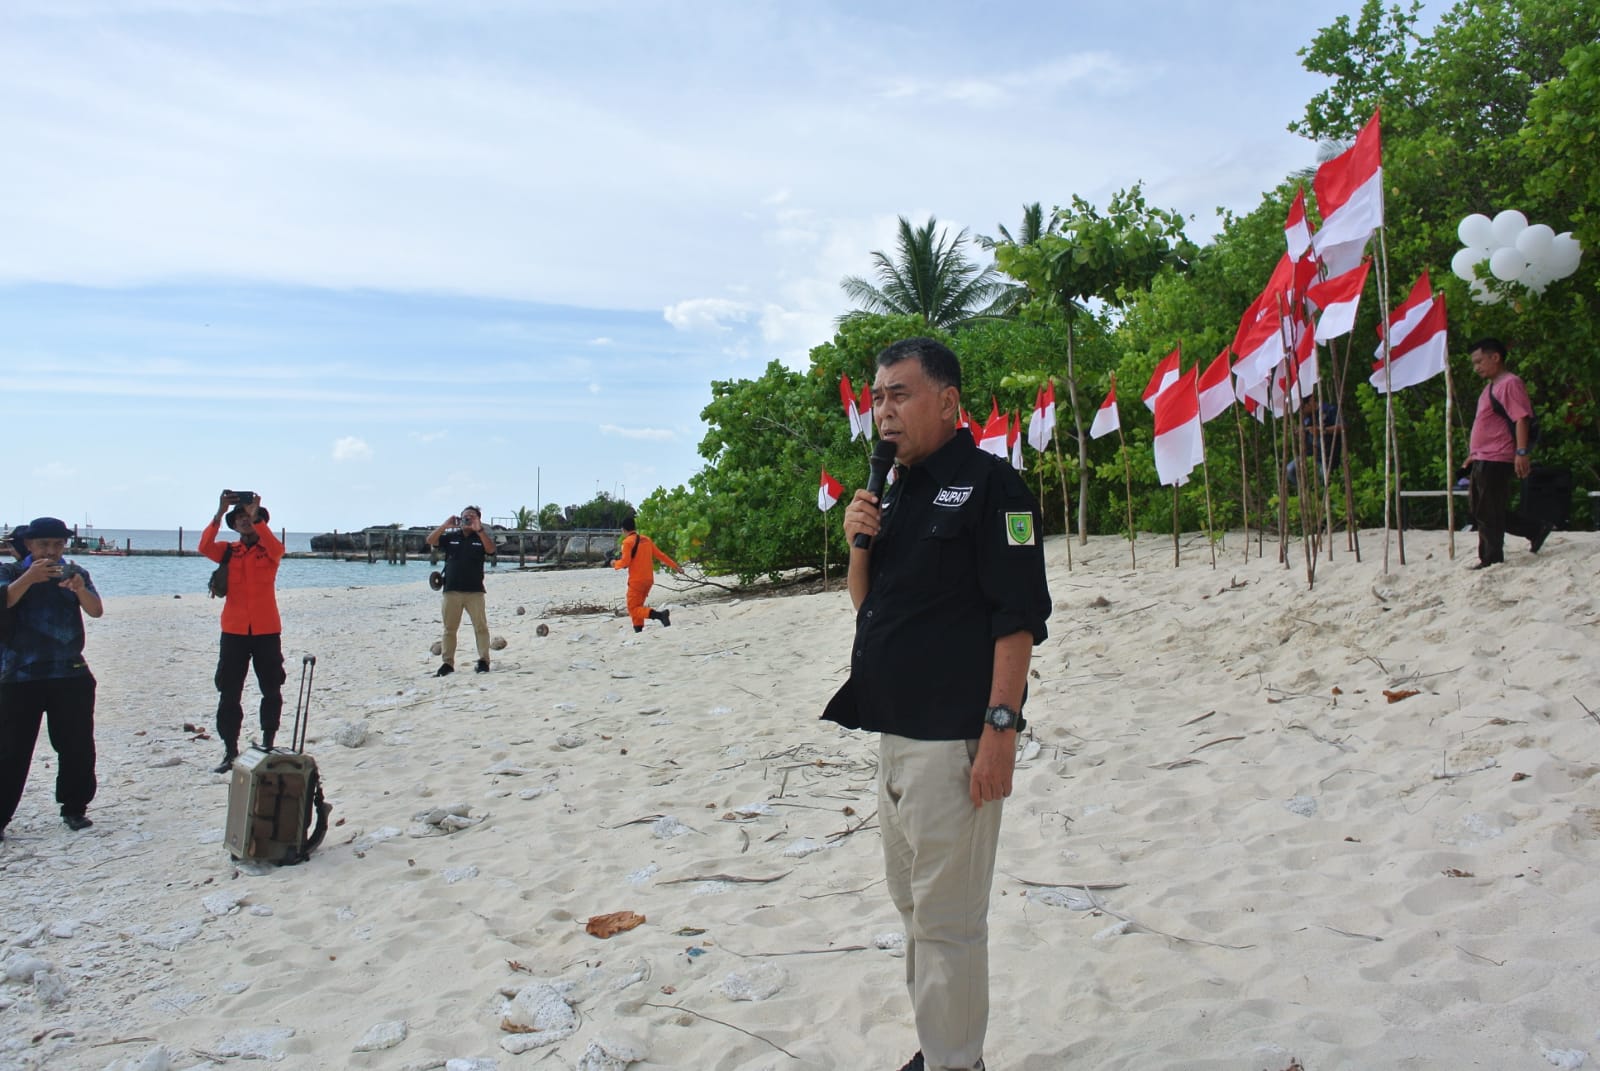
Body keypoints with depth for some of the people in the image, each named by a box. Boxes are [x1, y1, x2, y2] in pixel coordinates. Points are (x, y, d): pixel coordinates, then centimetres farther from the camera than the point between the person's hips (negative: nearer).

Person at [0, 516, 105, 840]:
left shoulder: (75, 573, 7)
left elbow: (96, 610, -7)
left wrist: (80, 589, -27)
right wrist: (29, 577, -31)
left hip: (71, 675, 2)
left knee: (77, 746, 7)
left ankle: (74, 808, 20)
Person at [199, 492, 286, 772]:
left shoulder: (269, 550, 3)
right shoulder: (228, 551, 8)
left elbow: (276, 548, -22)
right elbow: (205, 546, -12)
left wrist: (255, 514, -26)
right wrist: (219, 513, -20)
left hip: (267, 631, -1)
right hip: (234, 631, 1)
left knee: (271, 690, 8)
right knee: (229, 694, 2)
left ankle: (268, 743, 21)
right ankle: (230, 751, 9)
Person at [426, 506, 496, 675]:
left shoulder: (481, 537, 6)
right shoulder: (450, 536, 10)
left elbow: (491, 549, -13)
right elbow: (430, 540, -2)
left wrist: (479, 530, -22)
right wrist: (445, 525, -12)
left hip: (474, 591, -2)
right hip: (451, 591, 2)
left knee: (481, 627, -2)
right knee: (449, 628, 6)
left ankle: (484, 660, 4)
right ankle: (448, 663, 12)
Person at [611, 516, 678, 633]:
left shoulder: (628, 542, -11)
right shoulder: (646, 539, 10)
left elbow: (625, 562, -17)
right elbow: (660, 554, 13)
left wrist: (615, 564, 4)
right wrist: (673, 565, 21)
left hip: (636, 581, -7)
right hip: (649, 579, 7)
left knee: (633, 609, -5)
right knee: (638, 606, 20)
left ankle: (659, 615, -27)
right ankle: (638, 630, 16)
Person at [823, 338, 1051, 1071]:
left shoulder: (988, 485, -10)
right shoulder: (897, 491, 15)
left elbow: (1019, 617, -16)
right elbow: (865, 603, 19)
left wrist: (1000, 728, -21)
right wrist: (858, 542, 1)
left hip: (954, 737, -9)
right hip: (894, 730, 9)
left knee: (947, 917, -3)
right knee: (913, 905, 18)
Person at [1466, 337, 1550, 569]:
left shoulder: (1510, 383, -11)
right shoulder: (1491, 386, 19)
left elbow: (1521, 418, -19)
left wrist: (1521, 452, -25)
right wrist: (1474, 454, 27)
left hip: (1496, 460, -10)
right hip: (1482, 460, 10)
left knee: (1489, 512, -4)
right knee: (1477, 509, 14)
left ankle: (1491, 559, 6)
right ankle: (1535, 530, 21)